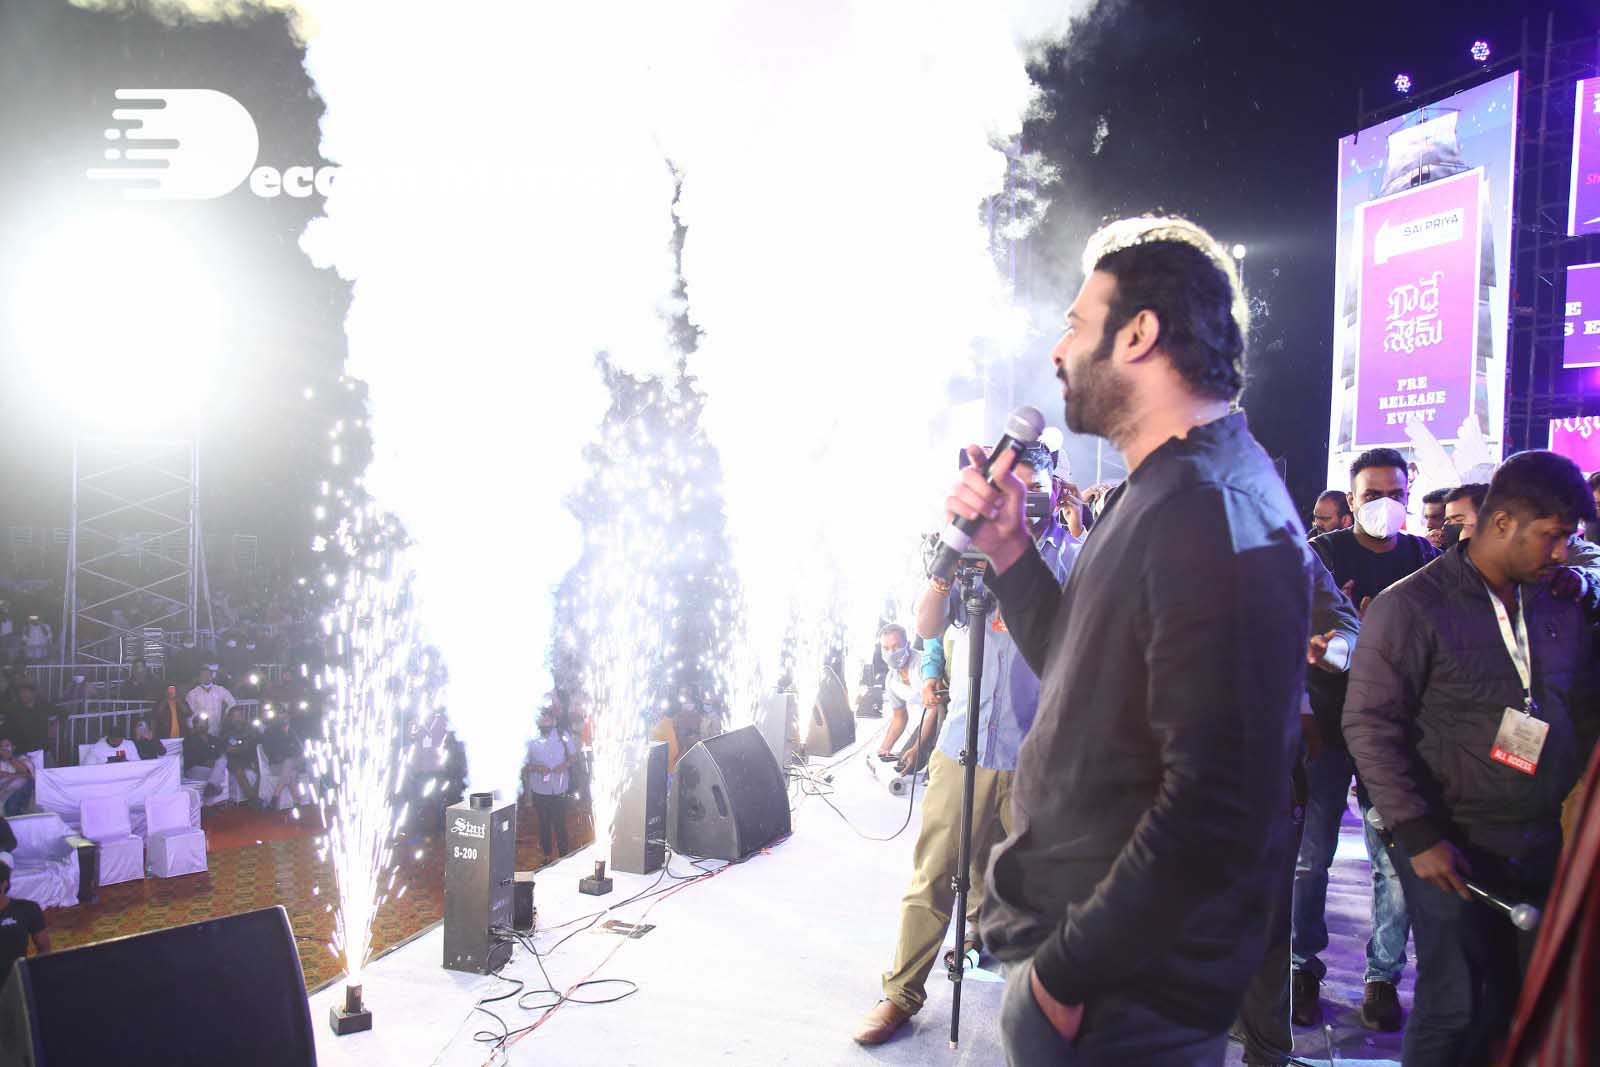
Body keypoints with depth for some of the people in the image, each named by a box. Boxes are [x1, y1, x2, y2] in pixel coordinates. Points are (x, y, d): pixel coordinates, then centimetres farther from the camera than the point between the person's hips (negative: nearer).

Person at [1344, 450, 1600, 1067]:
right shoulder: (1411, 606, -11)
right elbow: (1370, 725, -13)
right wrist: (1419, 835, -15)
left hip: (1544, 848, 6)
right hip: (1453, 849, -5)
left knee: (1527, 1006, 12)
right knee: (1453, 1006, 1)